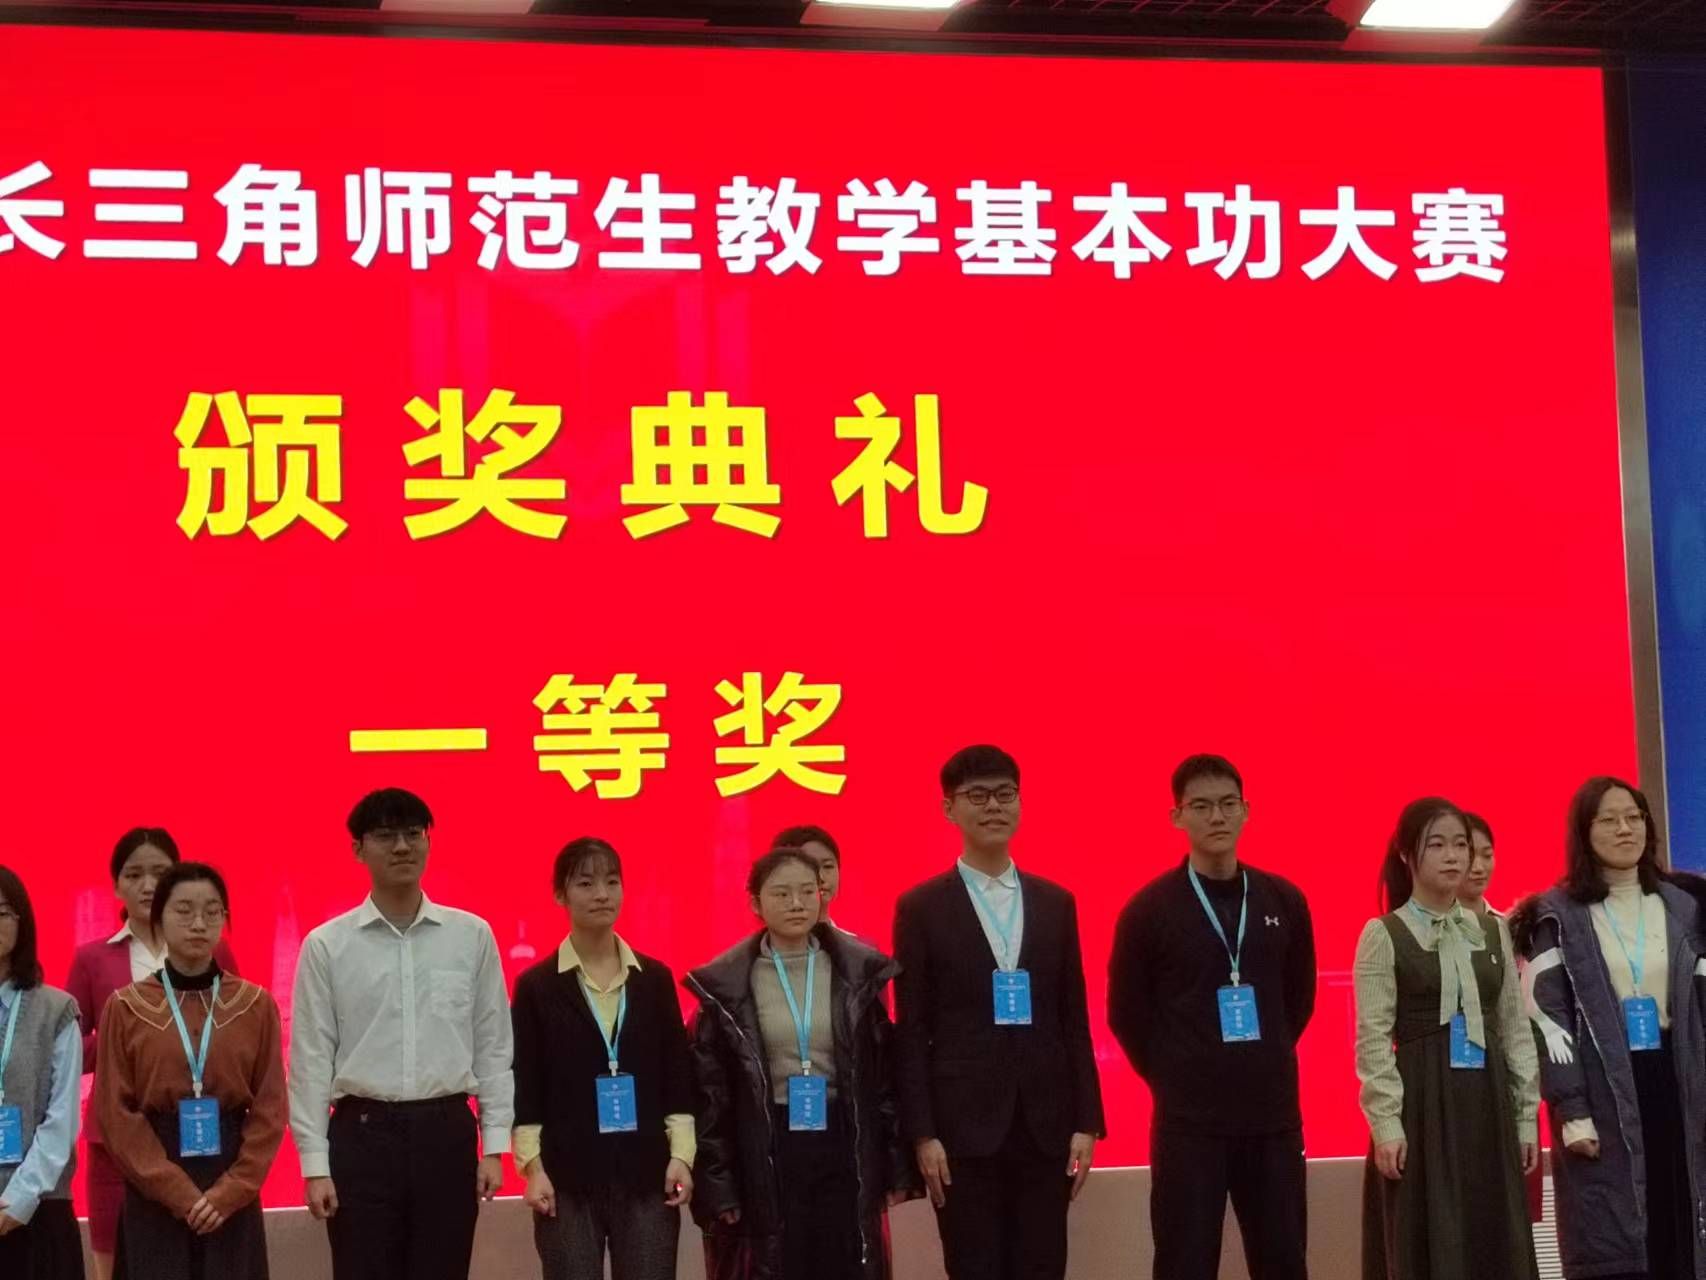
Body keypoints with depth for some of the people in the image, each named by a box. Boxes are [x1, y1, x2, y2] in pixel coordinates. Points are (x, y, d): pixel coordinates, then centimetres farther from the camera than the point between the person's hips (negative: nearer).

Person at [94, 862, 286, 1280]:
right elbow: (116, 1113, -3)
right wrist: (177, 1191, -12)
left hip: (233, 1194, 1)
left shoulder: (256, 1005, 4)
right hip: (154, 1195, -1)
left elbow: (270, 1109, 2)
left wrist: (230, 1190, -10)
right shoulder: (125, 1008, 1)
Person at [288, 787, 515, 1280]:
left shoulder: (472, 936, 4)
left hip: (447, 1133, 1)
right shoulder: (326, 945, 0)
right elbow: (311, 1059, 1)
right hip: (362, 1135, -1)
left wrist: (495, 1144, 2)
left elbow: (494, 1047, 7)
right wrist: (315, 1163, -3)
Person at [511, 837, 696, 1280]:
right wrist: (533, 1168, -8)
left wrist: (681, 1155, -1)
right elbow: (523, 1083, 0)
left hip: (646, 1170, 2)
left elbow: (678, 1074, 8)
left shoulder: (655, 978, 8)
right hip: (568, 1173, -2)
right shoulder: (537, 984, 1)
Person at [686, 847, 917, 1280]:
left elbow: (885, 1073, 5)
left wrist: (897, 1166, 2)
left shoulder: (859, 971, 3)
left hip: (843, 1149, 2)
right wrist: (717, 1185, -4)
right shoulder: (725, 986, -2)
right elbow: (710, 1093, -1)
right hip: (765, 1156, -1)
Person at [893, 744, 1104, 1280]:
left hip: (1044, 1123, 3)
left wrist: (1086, 1121, 5)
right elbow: (911, 1031, -2)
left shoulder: (1056, 903, 11)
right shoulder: (921, 907, 1)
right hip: (963, 1124, -3)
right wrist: (922, 1133, -8)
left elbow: (1074, 1021, 10)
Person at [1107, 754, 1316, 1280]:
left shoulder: (1285, 901, 4)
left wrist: (1265, 1064, 13)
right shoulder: (1149, 908, -6)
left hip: (1273, 1113, 3)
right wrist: (1173, 1078, 5)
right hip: (1189, 1118, -3)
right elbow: (1126, 1012, 2)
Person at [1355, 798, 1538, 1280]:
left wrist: (1526, 1115, 8)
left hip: (1487, 1102, 5)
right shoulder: (1383, 935, -3)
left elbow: (1515, 1029, 13)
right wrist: (1386, 1122, -14)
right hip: (1421, 1102, -4)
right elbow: (1373, 1039, -7)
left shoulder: (1492, 933, 11)